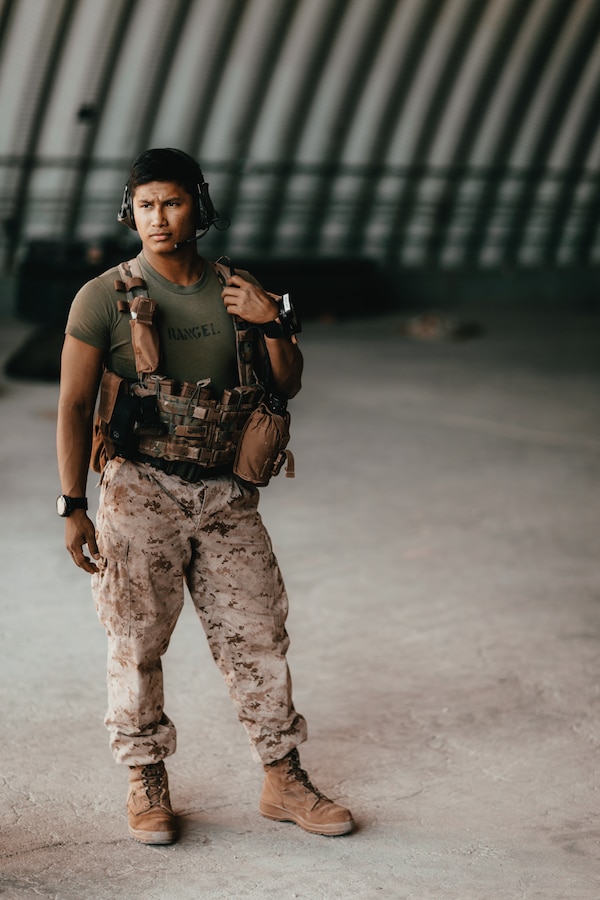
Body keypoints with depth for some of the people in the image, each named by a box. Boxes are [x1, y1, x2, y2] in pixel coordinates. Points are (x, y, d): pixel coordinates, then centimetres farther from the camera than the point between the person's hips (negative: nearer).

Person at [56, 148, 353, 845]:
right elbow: (74, 404, -3)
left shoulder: (235, 294, 9)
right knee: (137, 643, 2)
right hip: (139, 491, -3)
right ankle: (147, 785, 18)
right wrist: (73, 507, -9)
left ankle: (283, 782, 17)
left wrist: (273, 323, -6)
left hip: (225, 494, 3)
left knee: (258, 635, 5)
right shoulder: (105, 297, -2)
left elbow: (286, 388, 12)